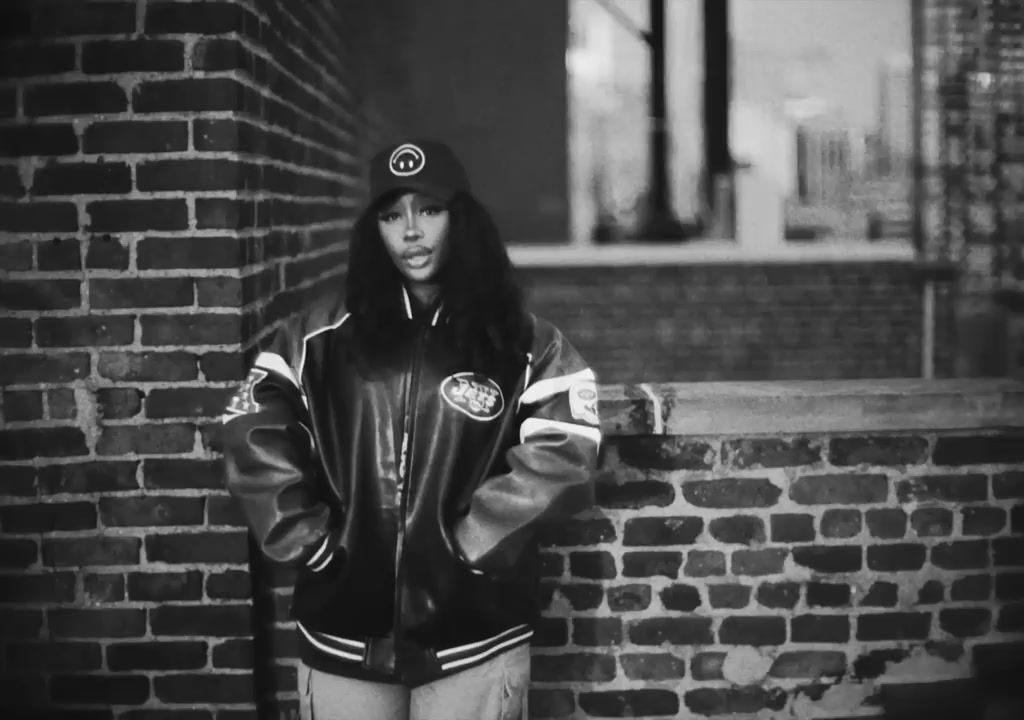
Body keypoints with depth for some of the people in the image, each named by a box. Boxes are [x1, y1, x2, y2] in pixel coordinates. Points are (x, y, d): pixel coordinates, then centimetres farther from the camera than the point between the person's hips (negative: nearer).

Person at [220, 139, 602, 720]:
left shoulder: (523, 345, -1)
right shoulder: (321, 337, 4)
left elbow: (560, 459, -11)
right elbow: (254, 437, 1)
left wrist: (468, 545, -13)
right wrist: (310, 541, -6)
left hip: (472, 637, -1)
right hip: (344, 636, 2)